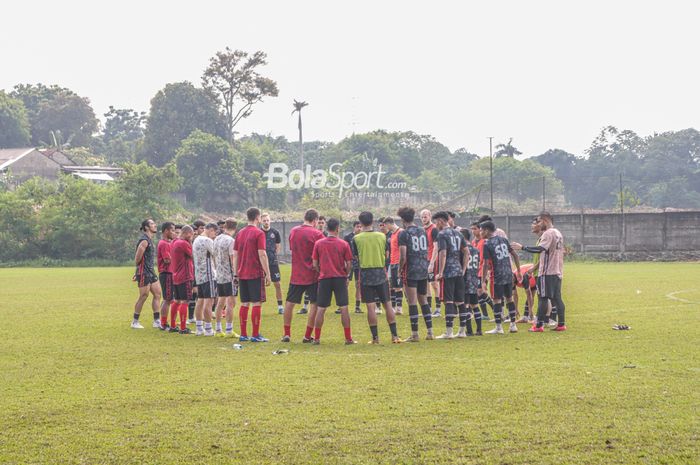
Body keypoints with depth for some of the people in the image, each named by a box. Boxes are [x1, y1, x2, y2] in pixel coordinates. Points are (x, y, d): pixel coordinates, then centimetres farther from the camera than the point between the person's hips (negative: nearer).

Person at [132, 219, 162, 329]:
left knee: (157, 293, 7)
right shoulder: (144, 241, -17)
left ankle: (156, 321, 11)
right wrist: (138, 272, -4)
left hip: (151, 272, 9)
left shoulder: (150, 240, 14)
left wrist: (137, 272, 16)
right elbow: (137, 259, -18)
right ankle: (135, 322, 7)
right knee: (143, 296, -3)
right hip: (144, 273, -9)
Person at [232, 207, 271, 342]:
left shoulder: (240, 233, 10)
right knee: (256, 303, -2)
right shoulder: (259, 233, -9)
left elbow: (235, 255, 11)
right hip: (256, 274, -6)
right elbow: (262, 255, -13)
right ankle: (256, 335, -3)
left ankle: (243, 334, 11)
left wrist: (236, 274, 16)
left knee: (244, 304, 10)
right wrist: (268, 274, -9)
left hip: (242, 274, 6)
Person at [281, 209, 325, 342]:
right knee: (315, 304, 3)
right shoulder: (316, 234, -10)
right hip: (312, 275, -4)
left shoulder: (293, 231, 4)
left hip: (296, 275, 4)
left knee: (289, 303, 14)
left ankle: (286, 334, 14)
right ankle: (308, 336, 0)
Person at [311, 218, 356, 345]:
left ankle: (316, 338, 7)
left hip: (324, 278, 1)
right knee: (344, 308, 3)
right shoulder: (344, 244, -3)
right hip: (340, 278, -1)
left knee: (320, 309, 6)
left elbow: (315, 264, 3)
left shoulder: (318, 244, 0)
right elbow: (349, 265, -1)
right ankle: (348, 338, 3)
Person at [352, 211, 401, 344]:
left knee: (371, 307, 0)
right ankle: (394, 335, 4)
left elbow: (356, 256, 3)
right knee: (388, 305, 6)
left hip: (365, 274, -1)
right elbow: (386, 255, 10)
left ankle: (375, 337, 0)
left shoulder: (356, 238, -6)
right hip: (380, 273, 1)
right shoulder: (382, 236, 0)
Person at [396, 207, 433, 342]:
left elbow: (403, 256, -15)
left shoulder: (404, 234, -9)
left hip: (410, 271, -6)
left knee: (412, 302, -4)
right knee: (423, 301, 14)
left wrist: (400, 269, 0)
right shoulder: (422, 231, 10)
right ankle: (430, 332, 13)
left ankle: (415, 334, -4)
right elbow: (427, 252, 14)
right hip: (423, 270, 6)